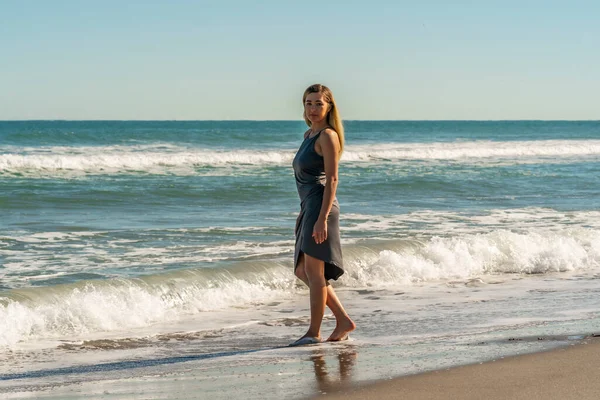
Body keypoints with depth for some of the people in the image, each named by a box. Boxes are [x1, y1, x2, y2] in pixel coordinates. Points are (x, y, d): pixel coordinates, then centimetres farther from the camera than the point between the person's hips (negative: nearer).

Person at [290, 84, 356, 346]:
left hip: (321, 206, -10)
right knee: (302, 271, 12)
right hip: (308, 207, 10)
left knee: (314, 270, -6)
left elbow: (332, 179, -15)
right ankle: (344, 321, 16)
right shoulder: (309, 135, 18)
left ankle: (314, 332, 1)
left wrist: (322, 218, -22)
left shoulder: (328, 136, -9)